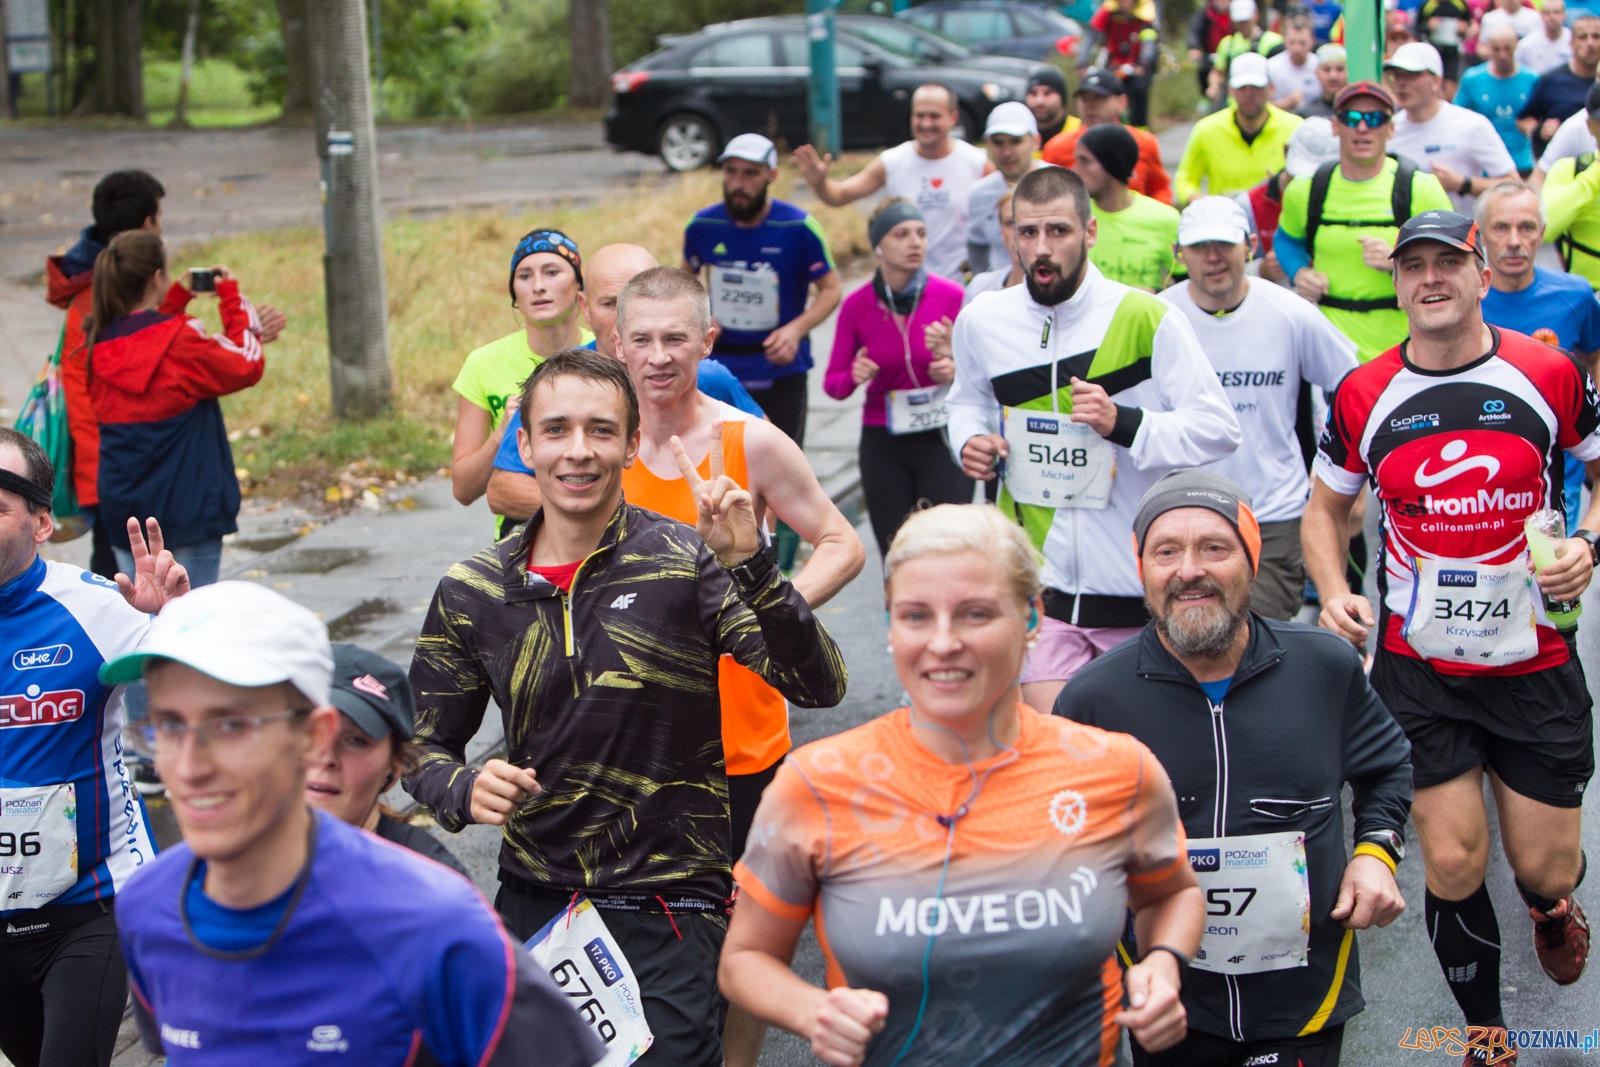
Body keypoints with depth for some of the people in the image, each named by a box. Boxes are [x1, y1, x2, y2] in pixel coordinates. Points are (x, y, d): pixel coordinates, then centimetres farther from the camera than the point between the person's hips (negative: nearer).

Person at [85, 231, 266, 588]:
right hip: (187, 508, -6)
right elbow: (247, 365, -4)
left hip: (124, 509, 6)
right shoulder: (181, 340, -16)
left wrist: (179, 296, 18)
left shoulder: (96, 342, -1)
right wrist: (232, 295, 5)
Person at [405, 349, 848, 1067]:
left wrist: (749, 564, -31)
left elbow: (819, 686, -17)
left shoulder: (686, 563, -7)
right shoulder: (471, 592, 2)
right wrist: (464, 791, -12)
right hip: (530, 903, 4)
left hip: (668, 909, -3)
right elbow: (426, 746, 11)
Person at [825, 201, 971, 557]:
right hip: (883, 444, 2)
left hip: (941, 439, -1)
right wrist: (854, 377, -17)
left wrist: (955, 370, -17)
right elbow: (833, 382, 5)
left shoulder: (951, 296, -6)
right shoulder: (857, 306, -3)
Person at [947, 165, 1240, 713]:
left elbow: (1219, 426, -7)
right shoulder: (983, 321, 3)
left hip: (1139, 581, -1)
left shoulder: (1147, 318, -8)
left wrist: (1123, 422, -22)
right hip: (1039, 583, 1)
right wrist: (969, 441, 1)